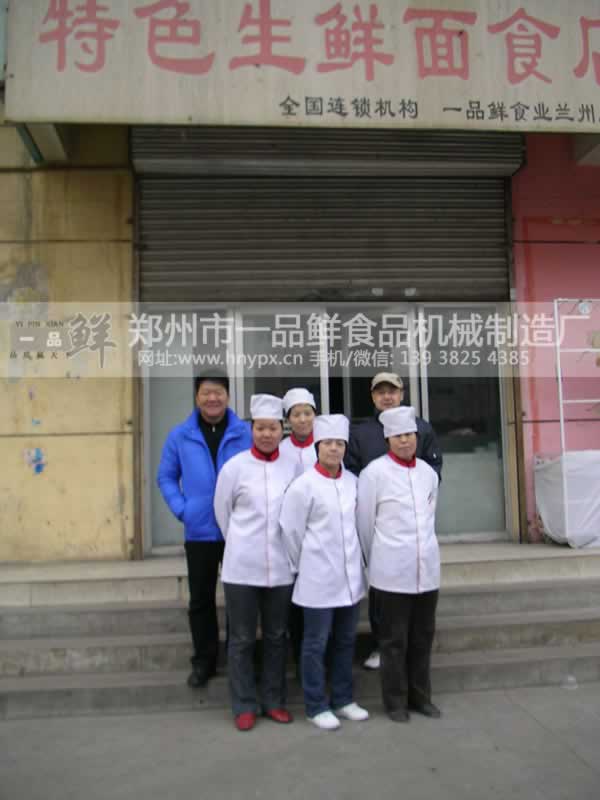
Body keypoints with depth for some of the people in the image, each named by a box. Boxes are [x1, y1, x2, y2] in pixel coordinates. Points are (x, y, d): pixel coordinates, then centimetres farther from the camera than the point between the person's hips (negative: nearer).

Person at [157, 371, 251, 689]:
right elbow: (166, 477, 8)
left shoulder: (246, 434, -3)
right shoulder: (180, 436, 1)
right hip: (199, 532, 1)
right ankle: (203, 660, 28)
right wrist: (181, 508, -4)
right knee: (201, 600, 11)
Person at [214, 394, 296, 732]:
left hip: (281, 566, 2)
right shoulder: (234, 467, -6)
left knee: (277, 636, 14)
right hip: (242, 566, -1)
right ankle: (244, 706, 23)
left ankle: (274, 700, 30)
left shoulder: (294, 467, -4)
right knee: (242, 638, 9)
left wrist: (285, 548, 9)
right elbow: (222, 512, 4)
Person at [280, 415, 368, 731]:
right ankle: (316, 706, 21)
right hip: (318, 577, -5)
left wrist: (353, 556, 14)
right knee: (316, 642, 6)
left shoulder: (353, 482, 3)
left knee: (345, 640, 16)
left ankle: (343, 699, 31)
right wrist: (302, 566, 0)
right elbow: (290, 530, -8)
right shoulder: (304, 484, -12)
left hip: (350, 574, 5)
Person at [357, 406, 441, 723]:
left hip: (427, 569, 5)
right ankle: (395, 701, 21)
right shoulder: (374, 472, -10)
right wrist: (376, 562, 5)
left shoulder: (429, 472, 5)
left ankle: (420, 696, 30)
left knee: (423, 637, 15)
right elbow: (364, 522, -3)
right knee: (394, 640, 6)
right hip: (391, 572, -4)